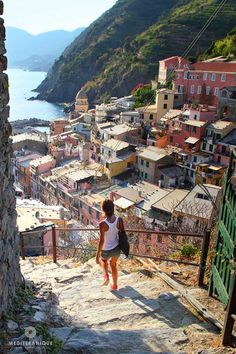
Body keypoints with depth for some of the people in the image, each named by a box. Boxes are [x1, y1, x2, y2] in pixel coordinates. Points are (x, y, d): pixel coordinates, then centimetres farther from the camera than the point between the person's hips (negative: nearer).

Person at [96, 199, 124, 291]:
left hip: (106, 250, -3)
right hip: (117, 248, 3)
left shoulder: (103, 224, -28)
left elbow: (101, 241, -22)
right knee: (113, 264, 29)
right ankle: (115, 285, 42)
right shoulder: (119, 220, -16)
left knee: (103, 260, 33)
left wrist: (97, 254, -11)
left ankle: (106, 276, 15)